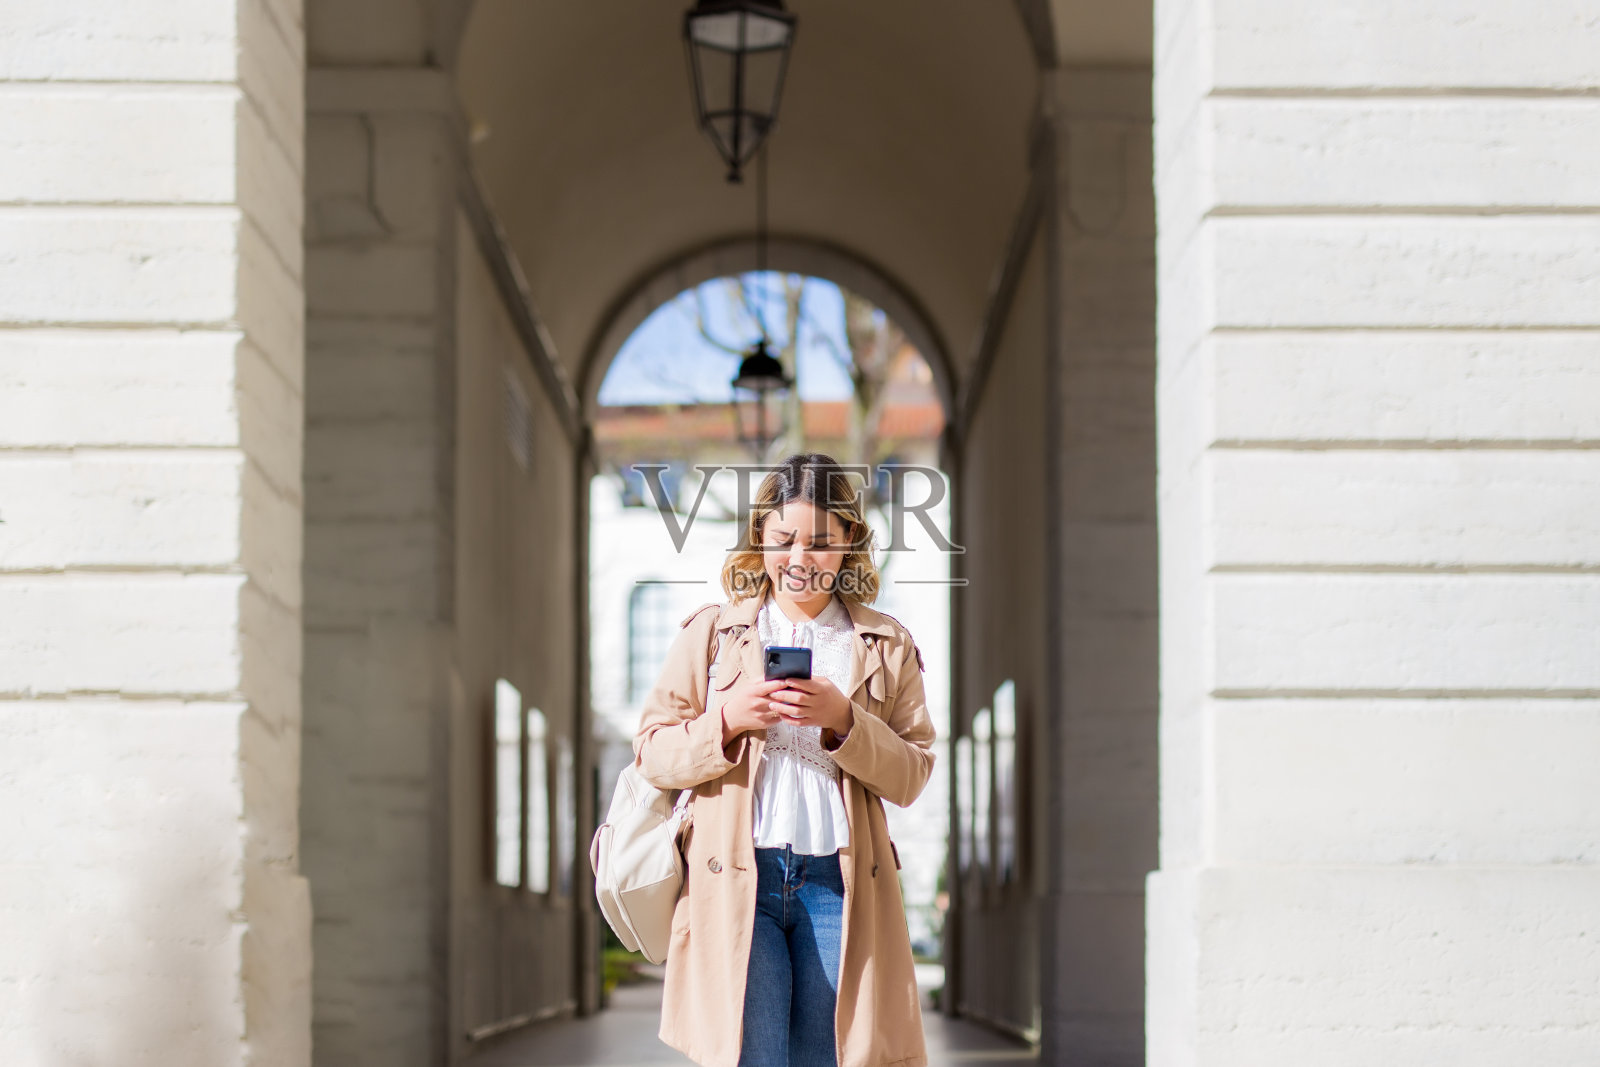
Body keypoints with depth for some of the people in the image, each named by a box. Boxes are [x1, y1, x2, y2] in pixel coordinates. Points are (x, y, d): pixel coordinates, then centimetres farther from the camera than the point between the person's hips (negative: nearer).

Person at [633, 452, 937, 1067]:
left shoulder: (887, 648, 12)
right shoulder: (708, 634, 11)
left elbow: (910, 777, 6)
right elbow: (652, 753, 8)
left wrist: (843, 721, -10)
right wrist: (727, 721, -9)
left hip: (841, 882, 1)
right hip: (736, 883, -1)